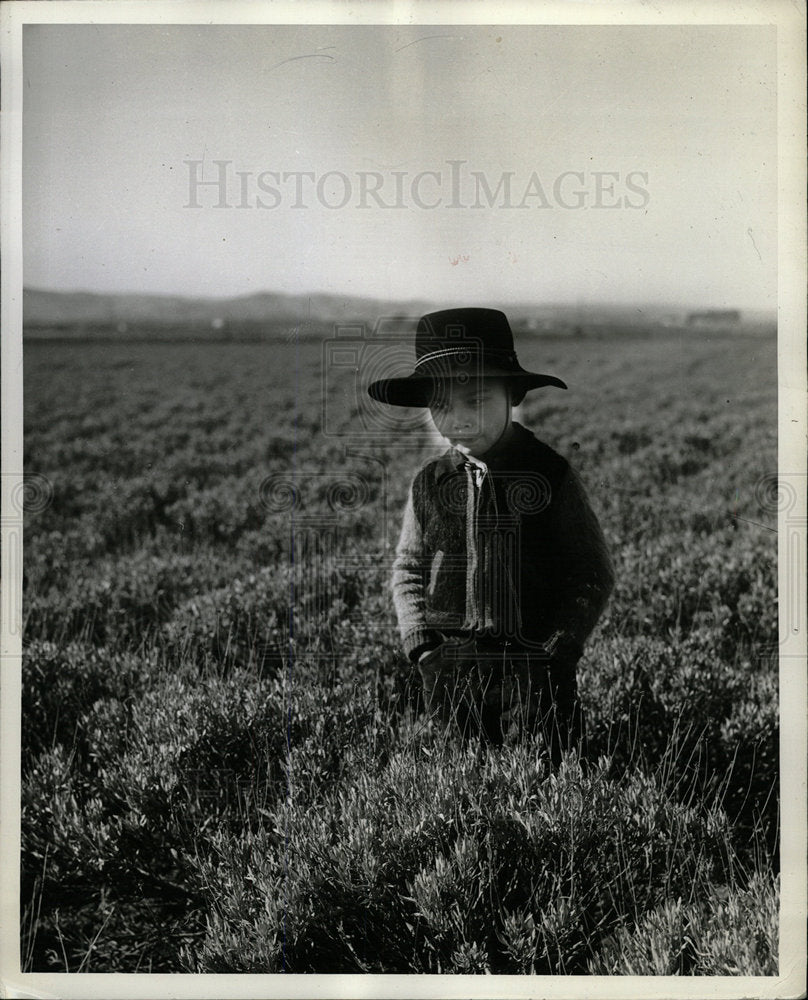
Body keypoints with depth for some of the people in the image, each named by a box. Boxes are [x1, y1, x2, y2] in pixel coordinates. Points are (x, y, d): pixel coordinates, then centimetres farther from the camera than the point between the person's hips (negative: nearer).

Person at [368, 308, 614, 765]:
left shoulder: (552, 475, -6)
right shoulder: (430, 484, 3)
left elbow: (594, 574, -3)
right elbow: (408, 570, 10)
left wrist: (554, 655, -10)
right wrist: (425, 650, -3)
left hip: (534, 670, -2)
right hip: (451, 672, 3)